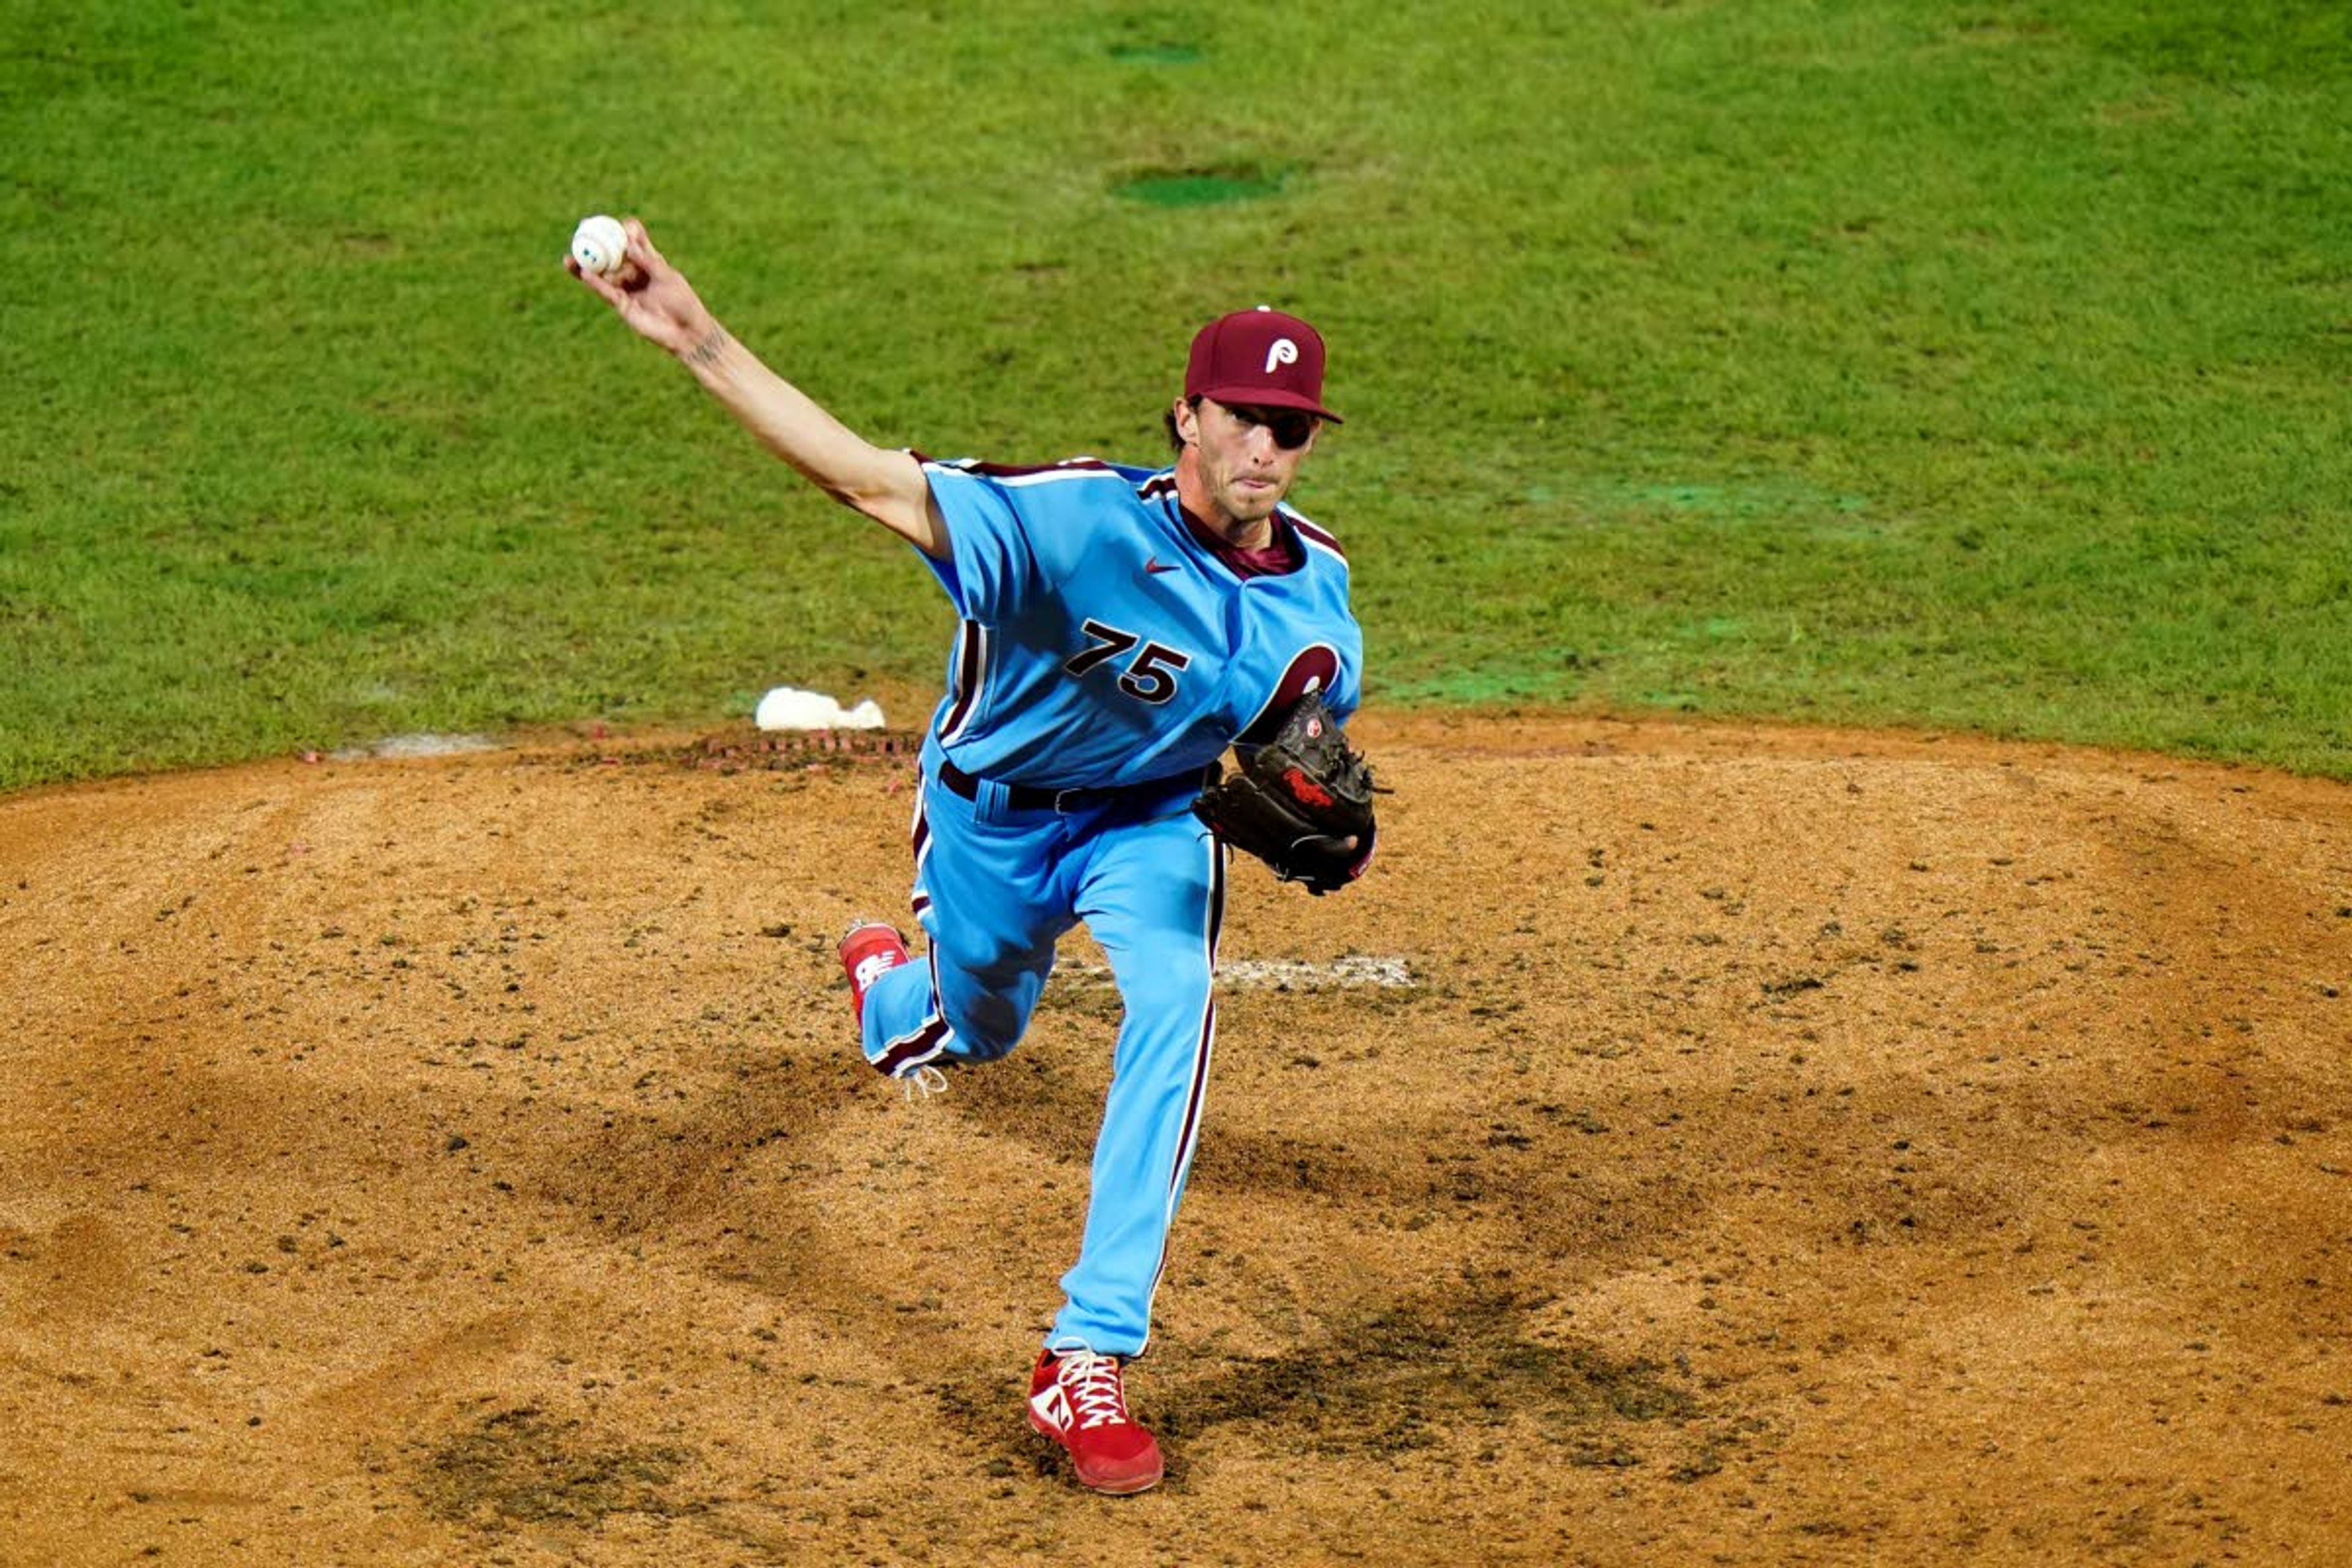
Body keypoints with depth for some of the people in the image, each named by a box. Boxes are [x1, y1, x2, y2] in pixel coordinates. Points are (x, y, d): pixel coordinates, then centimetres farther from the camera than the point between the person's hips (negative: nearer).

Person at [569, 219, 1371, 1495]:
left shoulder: (1316, 586, -17)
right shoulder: (1081, 521, -35)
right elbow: (872, 481, -42)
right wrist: (694, 339, -52)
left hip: (1152, 819, 2)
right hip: (993, 812, -2)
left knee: (1174, 1000, -27)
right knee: (978, 1034, 21)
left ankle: (1088, 1364, -23)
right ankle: (890, 984, 66)